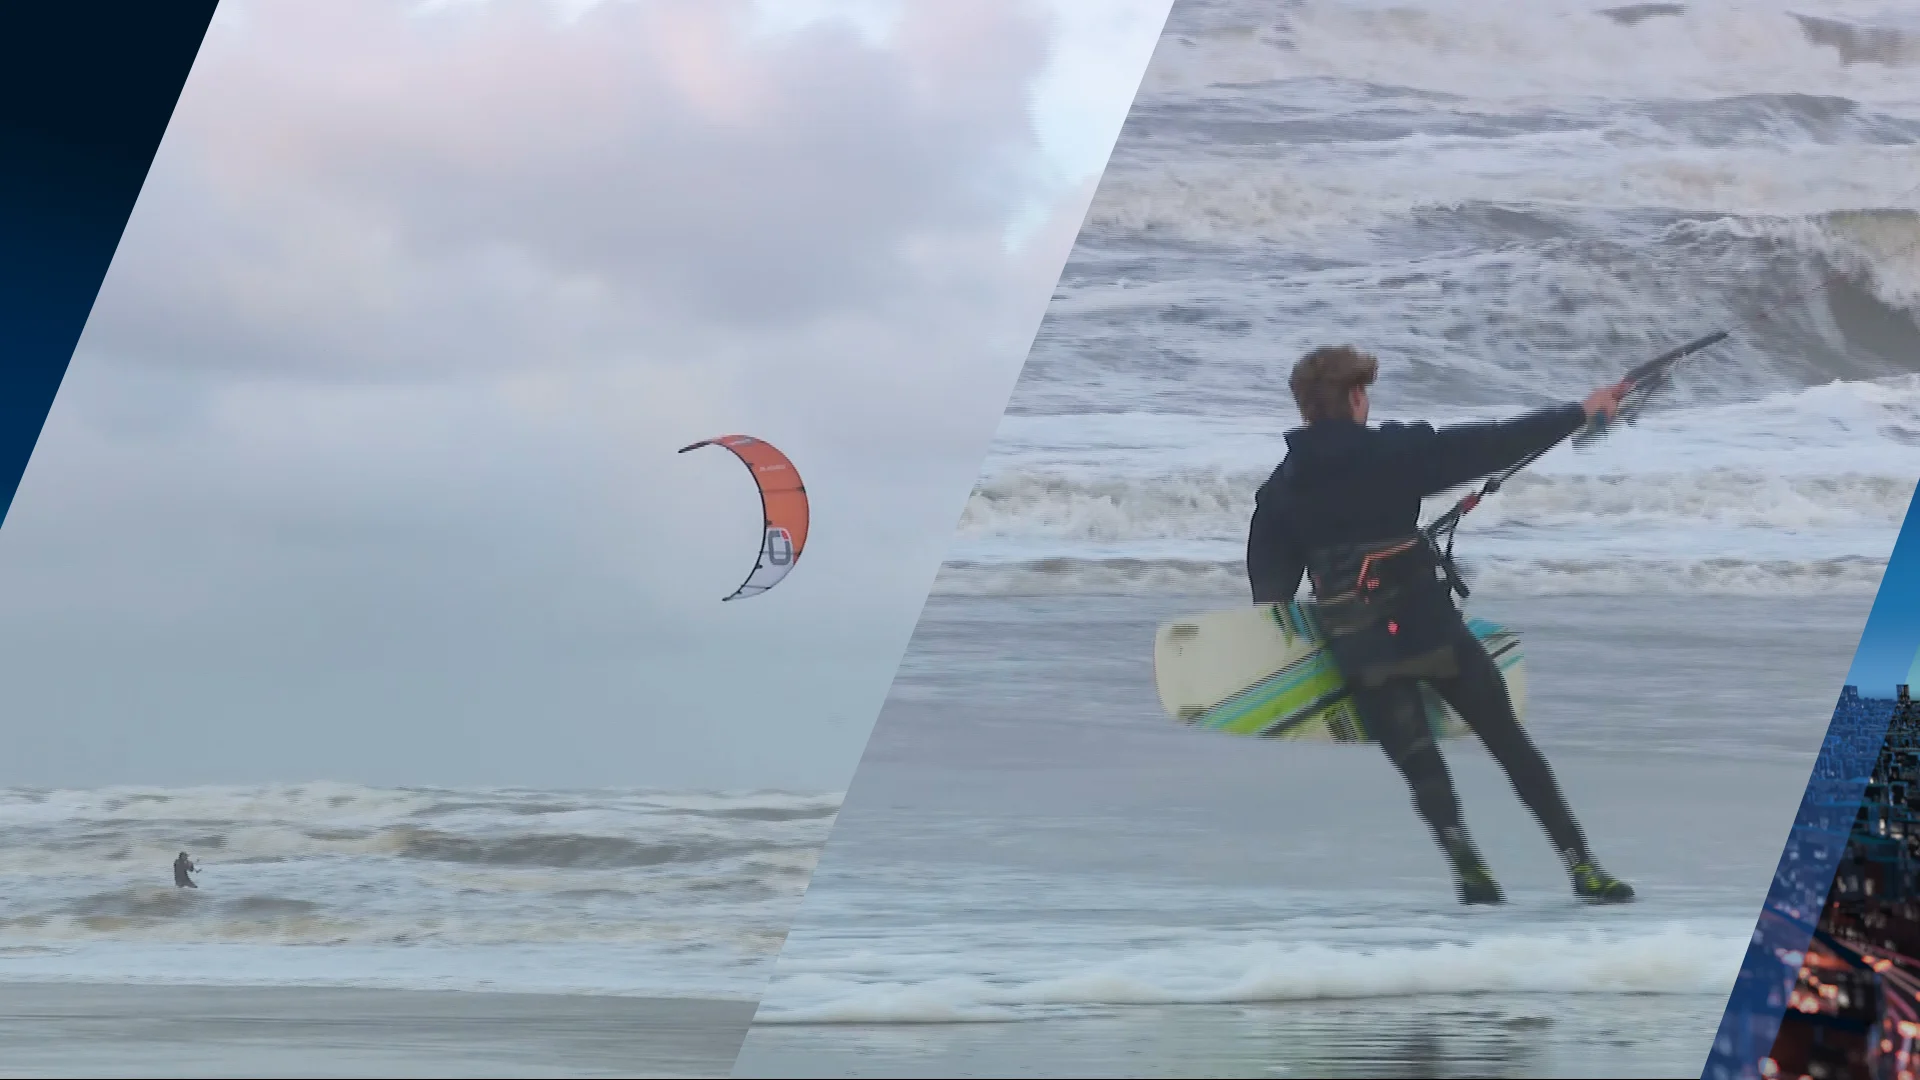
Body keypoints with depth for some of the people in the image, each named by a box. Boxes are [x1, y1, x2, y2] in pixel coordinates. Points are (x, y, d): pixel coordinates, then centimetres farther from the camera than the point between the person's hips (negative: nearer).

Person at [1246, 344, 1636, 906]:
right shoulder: (1395, 452, -6)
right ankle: (1581, 864, 7)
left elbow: (1269, 584, 6)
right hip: (1429, 628, -2)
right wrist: (1580, 412, 4)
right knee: (1510, 743, 8)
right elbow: (1494, 444, -5)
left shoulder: (1279, 489, 5)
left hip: (1356, 652, 3)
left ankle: (1469, 868, -13)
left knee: (1419, 766, 9)